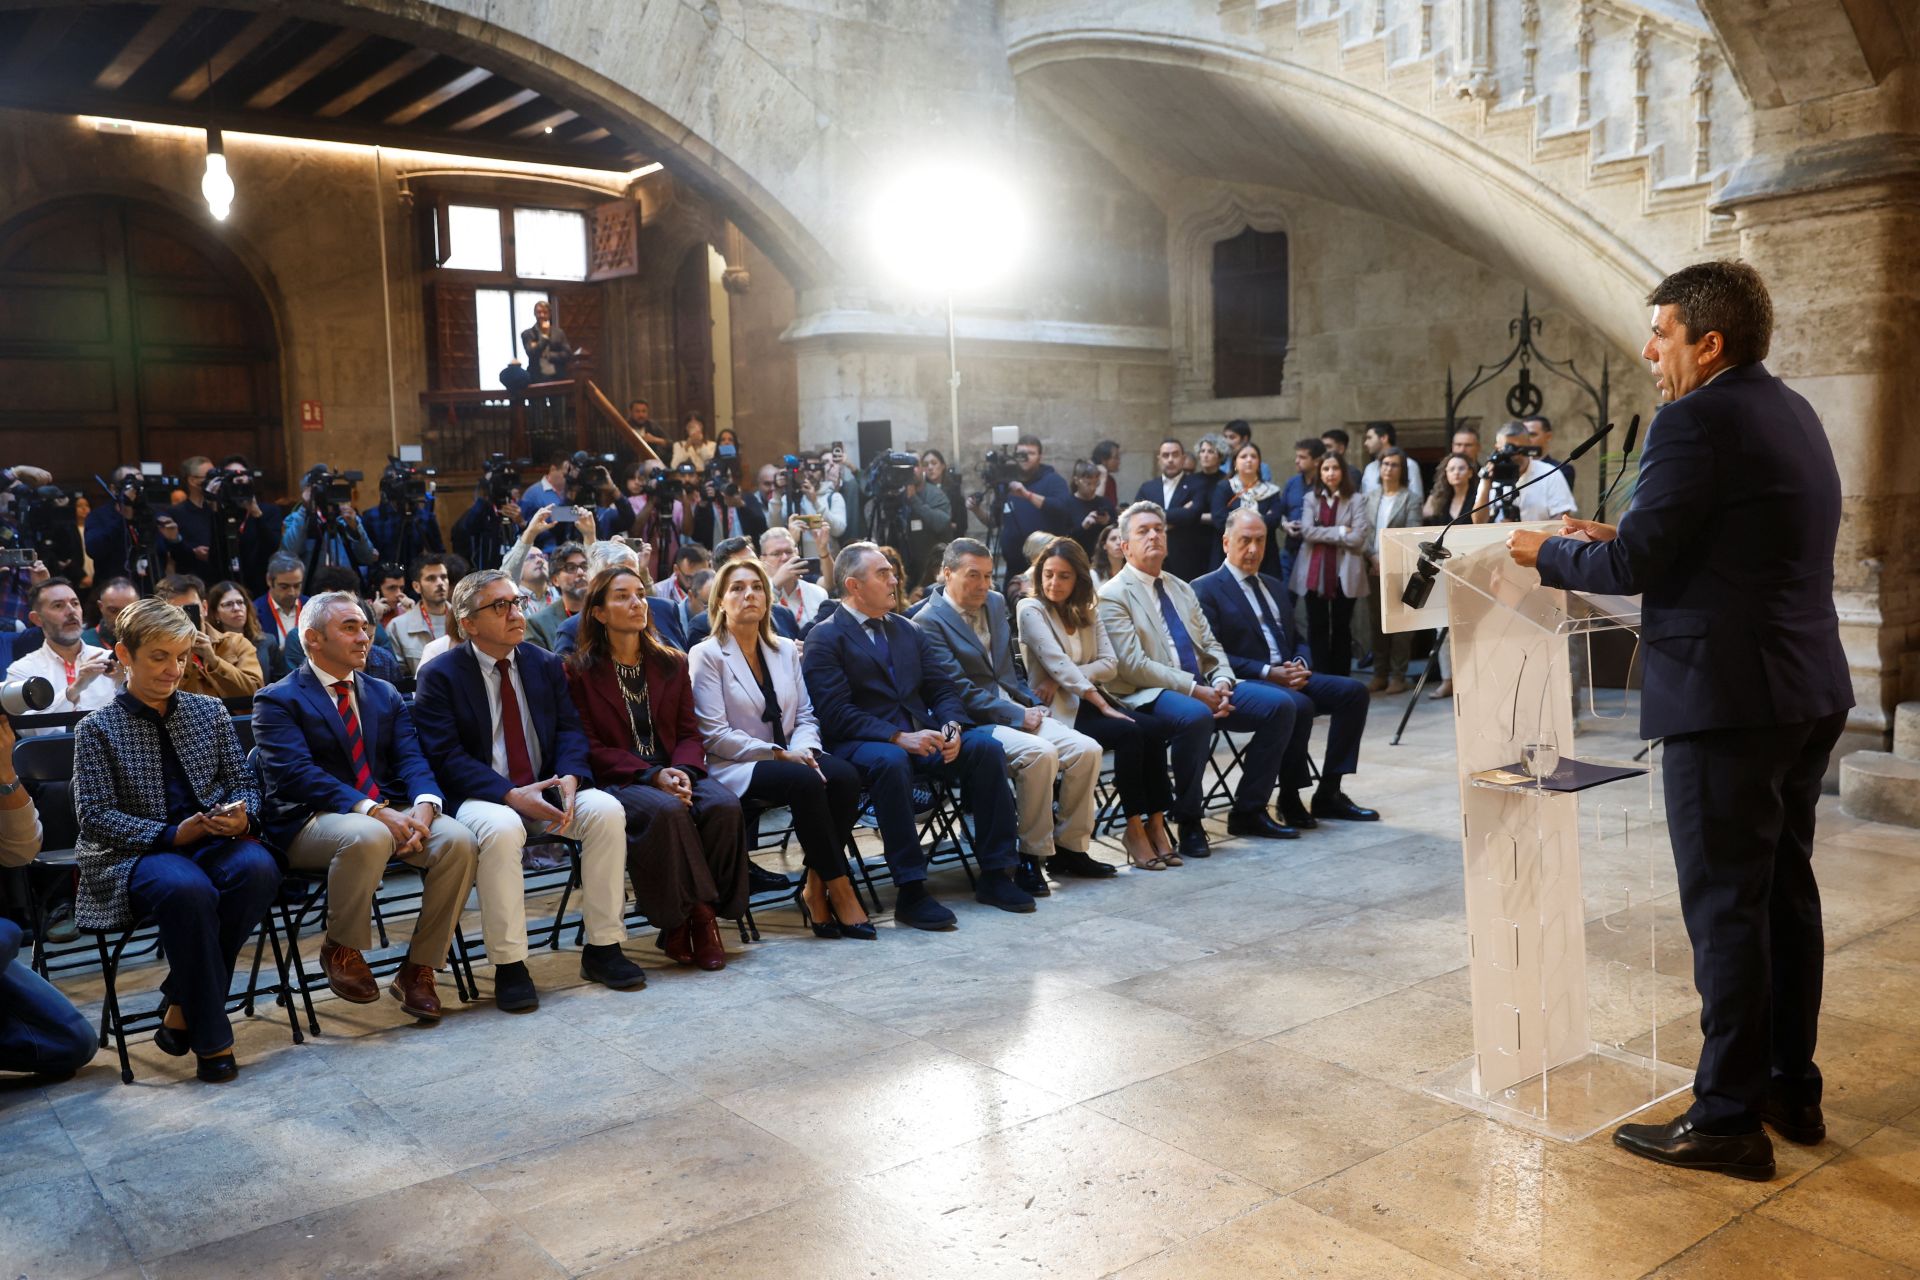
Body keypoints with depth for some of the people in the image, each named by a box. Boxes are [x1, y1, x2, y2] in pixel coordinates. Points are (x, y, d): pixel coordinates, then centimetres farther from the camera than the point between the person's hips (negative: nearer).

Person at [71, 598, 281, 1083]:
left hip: (214, 840, 3)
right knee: (187, 889, -38)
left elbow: (243, 781, 14)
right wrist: (172, 834, -17)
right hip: (135, 855, -3)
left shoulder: (209, 711, 15)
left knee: (257, 868, -33)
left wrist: (242, 815, -11)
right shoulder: (97, 729, 5)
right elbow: (95, 816, -3)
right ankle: (211, 1037, -24)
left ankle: (182, 1007, -17)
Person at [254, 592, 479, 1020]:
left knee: (458, 840, -24)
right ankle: (341, 950, -10)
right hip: (312, 821, -5)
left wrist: (423, 806, -18)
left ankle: (417, 970, -10)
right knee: (368, 837, -39)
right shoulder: (278, 700, 2)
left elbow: (412, 759, 6)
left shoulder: (385, 694, 19)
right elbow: (296, 774, -14)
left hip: (388, 812, 5)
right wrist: (374, 811, -26)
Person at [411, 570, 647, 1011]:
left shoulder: (545, 664, 11)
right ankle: (508, 966, -24)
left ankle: (603, 948, -13)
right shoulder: (439, 675, -4)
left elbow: (569, 731, 6)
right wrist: (512, 796, -24)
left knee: (606, 810, -23)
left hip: (545, 789, 5)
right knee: (501, 828, -37)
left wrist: (569, 778, -17)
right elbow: (446, 756, -12)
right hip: (480, 798, -4)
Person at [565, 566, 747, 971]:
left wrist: (682, 771, -13)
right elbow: (590, 747, -4)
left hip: (673, 773, 4)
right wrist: (652, 775, -18)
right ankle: (691, 916, -24)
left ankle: (703, 915, -16)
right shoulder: (579, 671, 4)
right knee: (666, 811, -36)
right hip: (615, 782, -4)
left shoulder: (672, 664, 17)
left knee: (725, 805, -28)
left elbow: (689, 733, 11)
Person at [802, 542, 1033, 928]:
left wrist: (952, 727, -8)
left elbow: (941, 689, 15)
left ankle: (995, 875, -12)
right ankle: (911, 892, -32)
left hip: (921, 735, 6)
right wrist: (899, 737, -24)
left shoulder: (906, 630, 19)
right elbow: (836, 713, -14)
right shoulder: (825, 637, -3)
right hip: (861, 744, -6)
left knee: (986, 747, -17)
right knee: (891, 761, -39)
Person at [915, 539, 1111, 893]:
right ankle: (1032, 856, -18)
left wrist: (1031, 703, 7)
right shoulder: (929, 622, -9)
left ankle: (1068, 847, 1)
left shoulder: (996, 603, 16)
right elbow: (961, 690, -15)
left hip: (1015, 710, 8)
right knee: (1039, 753, -32)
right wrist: (1017, 716, -16)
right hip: (975, 722, -8)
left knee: (1087, 749, -12)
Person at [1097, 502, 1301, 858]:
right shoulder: (1113, 596, -4)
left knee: (1279, 706, -9)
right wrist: (1195, 690, -18)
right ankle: (1188, 822, -19)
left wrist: (1221, 682, -6)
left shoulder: (1181, 588, 20)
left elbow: (1211, 645, 17)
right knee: (1196, 716, -38)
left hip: (1203, 686, 8)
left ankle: (1248, 811, 2)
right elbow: (1133, 665, -14)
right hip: (1150, 695, -7)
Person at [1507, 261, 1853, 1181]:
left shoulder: (1696, 422, -15)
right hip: (1809, 692, 10)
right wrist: (1615, 541, 15)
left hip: (1729, 698, -10)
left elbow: (1635, 565, -17)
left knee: (1725, 907, -1)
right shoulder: (1792, 414, 15)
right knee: (1786, 891, 17)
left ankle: (1728, 1121, 9)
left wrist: (1548, 554, 0)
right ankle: (1793, 1089, 29)